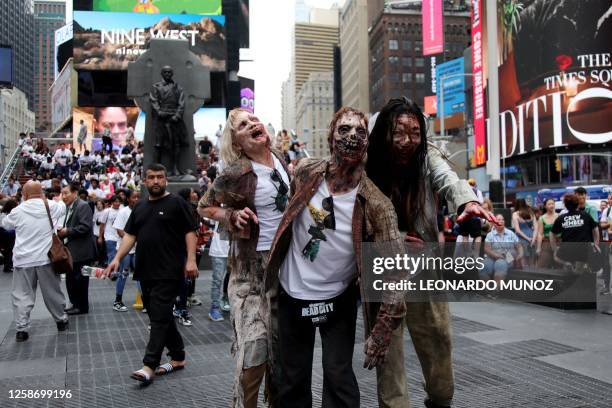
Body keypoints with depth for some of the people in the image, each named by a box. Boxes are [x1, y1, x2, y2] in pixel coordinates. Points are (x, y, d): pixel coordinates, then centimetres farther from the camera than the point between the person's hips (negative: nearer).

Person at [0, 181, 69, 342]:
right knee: (52, 292, 14)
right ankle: (61, 320, 27)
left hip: (24, 260, -1)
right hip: (46, 257, 1)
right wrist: (44, 198, 39)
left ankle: (21, 329, 3)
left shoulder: (18, 211, -4)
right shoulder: (52, 207, -2)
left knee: (22, 295, 6)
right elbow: (63, 207, 22)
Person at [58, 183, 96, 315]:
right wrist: (62, 232, 1)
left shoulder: (83, 206, -12)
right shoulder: (69, 207, 16)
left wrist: (67, 231, -17)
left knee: (79, 280, -1)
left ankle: (82, 307, 10)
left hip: (81, 251, -9)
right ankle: (76, 304, 25)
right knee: (71, 279, 14)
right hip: (71, 251, 9)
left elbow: (85, 227, -22)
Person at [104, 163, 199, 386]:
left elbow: (190, 232, -7)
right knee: (162, 316, 12)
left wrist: (191, 259, -16)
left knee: (159, 317, -7)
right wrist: (117, 258, 3)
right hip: (146, 271, 7)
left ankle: (150, 365, -5)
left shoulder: (176, 203, -3)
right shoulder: (139, 207, 15)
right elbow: (130, 235, 15)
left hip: (169, 272, -7)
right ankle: (178, 357, 24)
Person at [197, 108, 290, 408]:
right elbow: (204, 207, -3)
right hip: (252, 266, -6)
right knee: (253, 351, -9)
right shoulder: (238, 172, -15)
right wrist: (233, 216, -18)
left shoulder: (279, 160, 4)